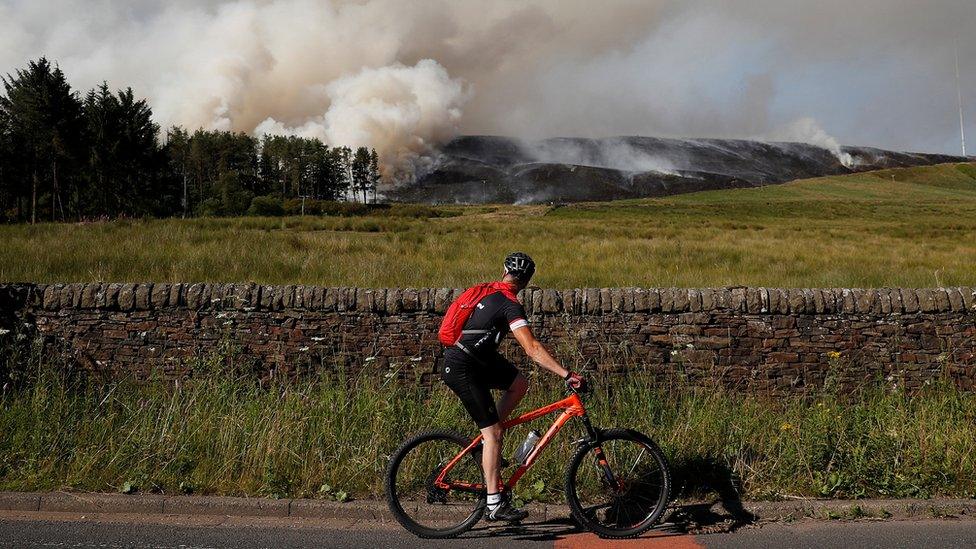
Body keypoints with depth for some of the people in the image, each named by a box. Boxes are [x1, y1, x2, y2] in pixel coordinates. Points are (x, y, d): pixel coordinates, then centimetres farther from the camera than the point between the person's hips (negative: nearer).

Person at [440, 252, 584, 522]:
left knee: (519, 383, 9)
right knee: (494, 432, -6)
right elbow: (532, 349, -26)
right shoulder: (510, 304, -17)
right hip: (463, 370, -9)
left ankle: (486, 442, 13)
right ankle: (495, 505, -2)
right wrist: (567, 375, -28)